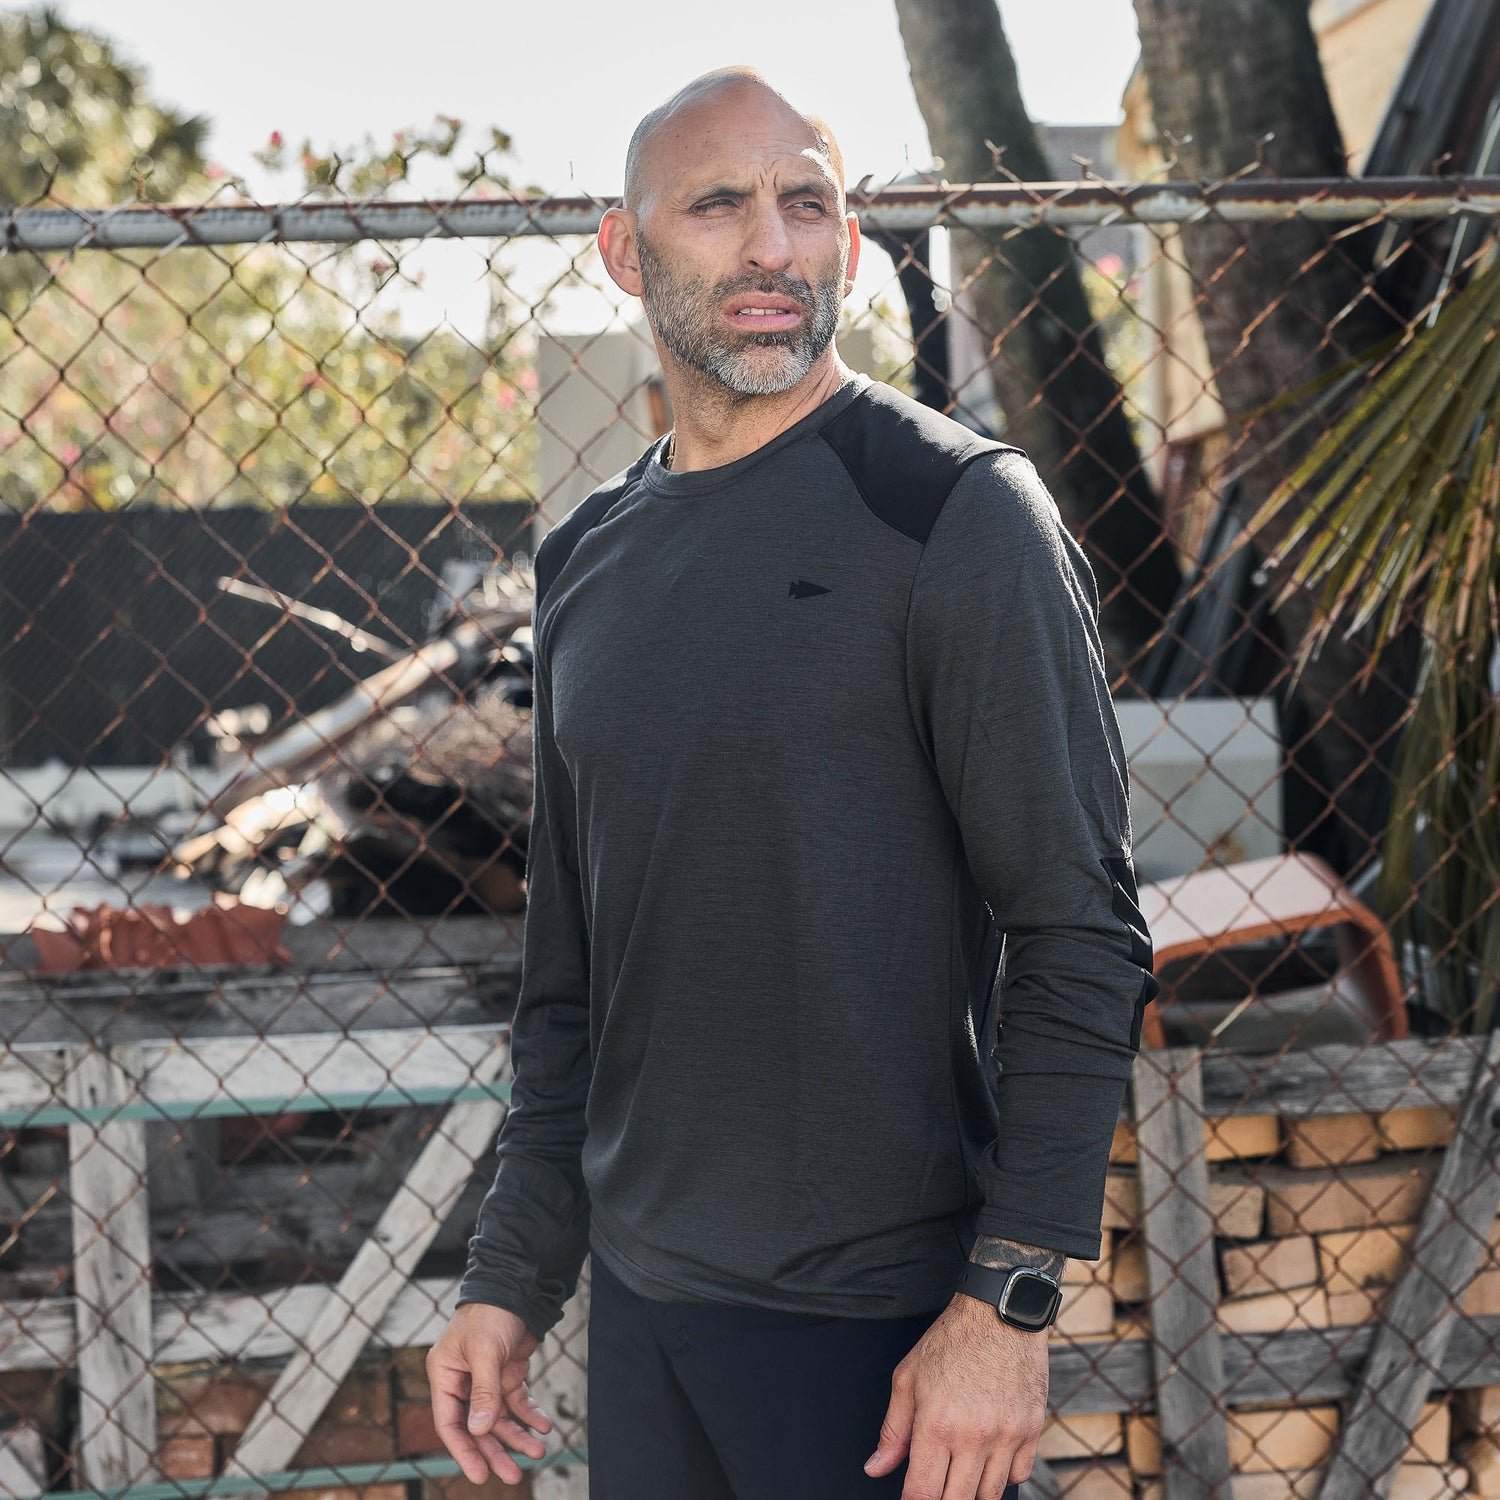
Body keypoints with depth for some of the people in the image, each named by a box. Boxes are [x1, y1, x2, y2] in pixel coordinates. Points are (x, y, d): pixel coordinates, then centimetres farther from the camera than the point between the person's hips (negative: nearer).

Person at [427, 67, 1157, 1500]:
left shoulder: (953, 510, -10)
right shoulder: (585, 560, 10)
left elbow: (1080, 939, -14)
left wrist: (1007, 1301, -19)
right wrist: (512, 1273, 13)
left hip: (877, 1314, -6)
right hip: (639, 1297, 6)